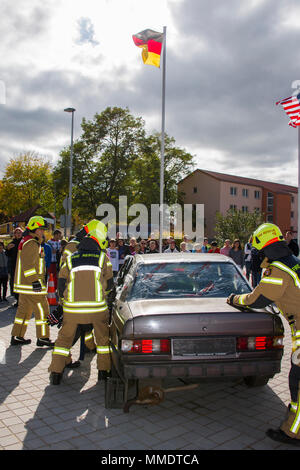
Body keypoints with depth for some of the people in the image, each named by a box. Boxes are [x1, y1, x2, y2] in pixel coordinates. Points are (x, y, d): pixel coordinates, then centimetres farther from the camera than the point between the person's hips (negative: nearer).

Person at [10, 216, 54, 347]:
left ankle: (17, 337, 23)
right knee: (41, 310, -2)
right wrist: (35, 280, -23)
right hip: (31, 284, -11)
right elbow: (28, 264, -23)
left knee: (24, 309, 16)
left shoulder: (26, 242, 19)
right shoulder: (31, 243, -15)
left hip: (24, 284, 11)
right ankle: (42, 338, 5)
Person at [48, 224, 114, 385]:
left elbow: (61, 284, 7)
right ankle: (103, 370, 22)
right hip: (97, 306, -1)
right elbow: (109, 283, 12)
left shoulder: (70, 259, 10)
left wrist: (64, 299, 24)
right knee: (103, 337, 20)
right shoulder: (103, 258, 5)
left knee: (64, 339, 18)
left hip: (72, 307, 1)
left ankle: (56, 373, 17)